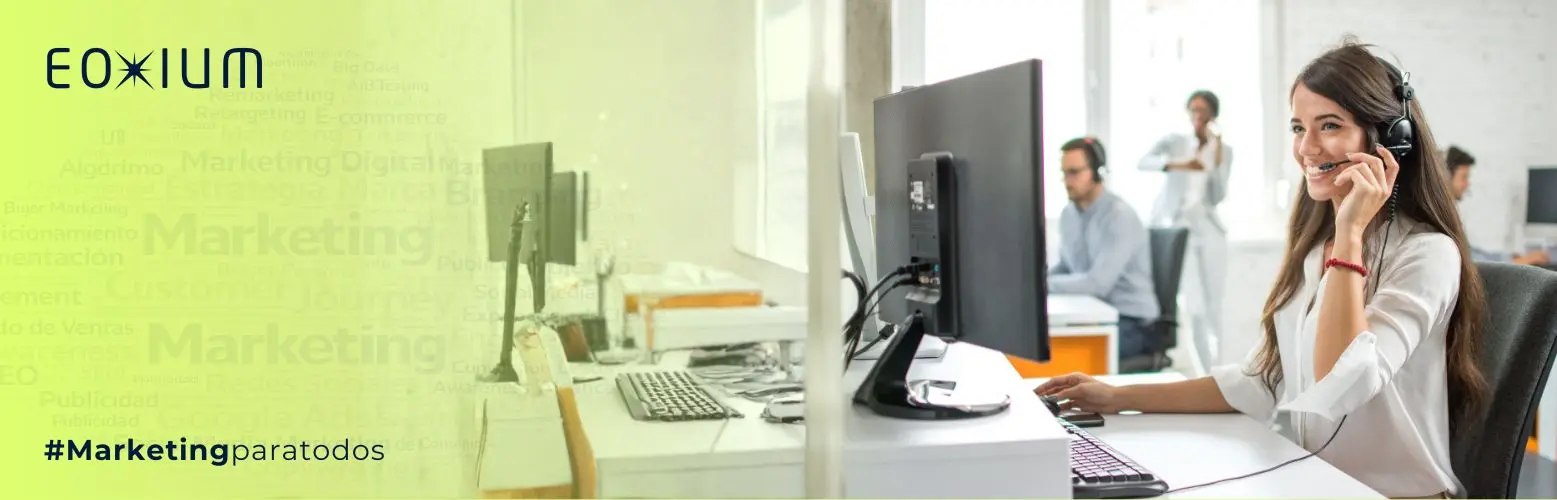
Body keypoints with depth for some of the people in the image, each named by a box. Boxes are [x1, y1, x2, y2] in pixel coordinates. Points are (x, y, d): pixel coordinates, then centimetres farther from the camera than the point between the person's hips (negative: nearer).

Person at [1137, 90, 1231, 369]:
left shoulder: (1224, 150, 7)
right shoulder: (1174, 142, 1)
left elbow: (1218, 197, -4)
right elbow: (1143, 162, -18)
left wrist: (1216, 157, -12)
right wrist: (1178, 165, -33)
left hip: (1206, 230, 3)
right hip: (1171, 226, -2)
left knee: (1210, 306, 3)